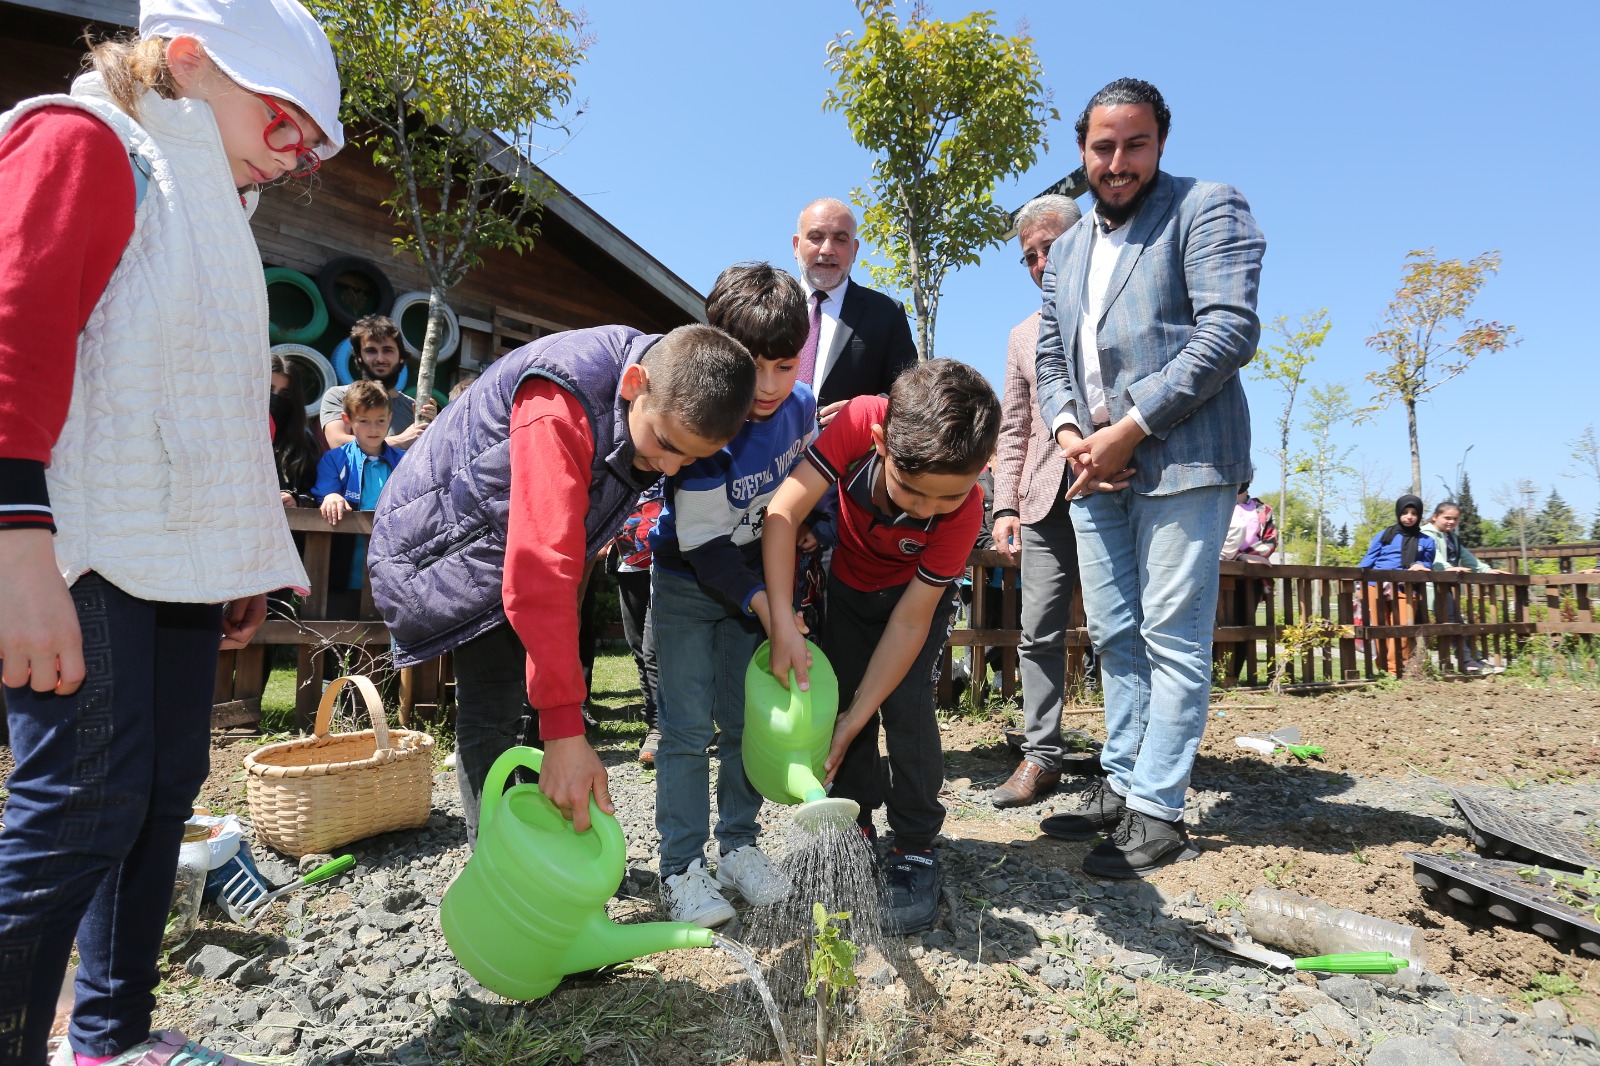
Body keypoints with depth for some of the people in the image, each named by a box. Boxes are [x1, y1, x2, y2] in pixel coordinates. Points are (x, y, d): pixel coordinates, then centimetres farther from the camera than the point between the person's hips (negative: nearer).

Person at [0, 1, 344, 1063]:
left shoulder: (209, 210, 24)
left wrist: (245, 560, 21)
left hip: (177, 554, 9)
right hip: (85, 550, -8)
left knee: (167, 786, 10)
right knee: (86, 802, -10)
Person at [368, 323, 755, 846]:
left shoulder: (674, 402, -12)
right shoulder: (557, 411, -38)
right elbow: (540, 574, -44)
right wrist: (565, 732, -45)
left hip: (527, 538, 7)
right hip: (450, 534, -7)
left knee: (548, 684, 6)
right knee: (496, 703, -14)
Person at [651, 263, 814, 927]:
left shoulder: (801, 405, -10)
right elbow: (705, 545, -23)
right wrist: (762, 603, -25)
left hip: (757, 580, 5)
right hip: (689, 582, -5)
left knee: (746, 721, 9)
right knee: (687, 728, -4)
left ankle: (738, 846, 22)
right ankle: (681, 866, 8)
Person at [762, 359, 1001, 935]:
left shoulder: (964, 511, -36)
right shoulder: (861, 420, -37)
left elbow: (910, 619, -29)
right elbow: (783, 510, -35)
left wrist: (859, 716, -28)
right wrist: (783, 620, -42)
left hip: (919, 592, -2)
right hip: (849, 582, 3)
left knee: (905, 705, -16)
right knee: (841, 700, 1)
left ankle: (916, 852, 0)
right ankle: (857, 830, 20)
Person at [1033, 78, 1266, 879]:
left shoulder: (1207, 209, -1)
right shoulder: (1069, 249, 20)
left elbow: (1230, 332, -13)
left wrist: (1129, 430, -16)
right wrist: (1069, 434, -1)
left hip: (1180, 461, -7)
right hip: (1094, 470, 7)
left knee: (1172, 638, -5)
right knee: (1115, 636, 10)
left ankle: (1156, 811, 3)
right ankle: (1120, 784, 21)